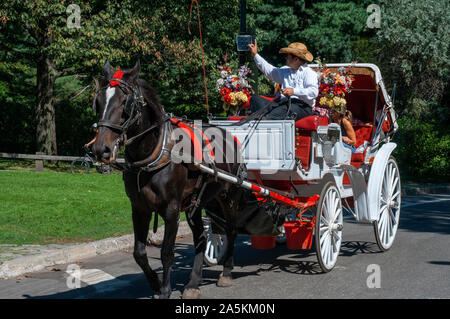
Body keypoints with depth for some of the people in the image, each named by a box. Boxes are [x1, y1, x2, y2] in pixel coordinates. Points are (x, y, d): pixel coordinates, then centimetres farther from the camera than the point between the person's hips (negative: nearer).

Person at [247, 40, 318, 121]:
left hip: (301, 107, -7)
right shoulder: (285, 71, 28)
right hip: (283, 104, 7)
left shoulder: (309, 73, 3)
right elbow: (269, 70, 38)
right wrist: (255, 54, 40)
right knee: (255, 98, -11)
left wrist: (294, 91, -21)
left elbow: (314, 92, -13)